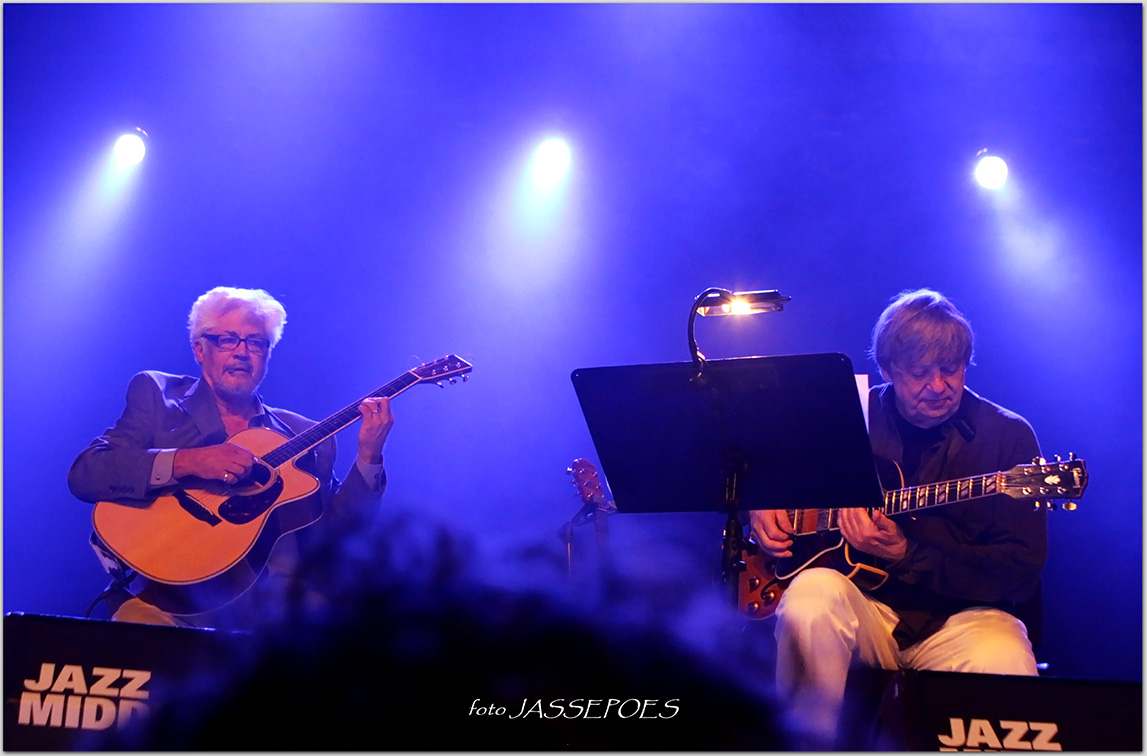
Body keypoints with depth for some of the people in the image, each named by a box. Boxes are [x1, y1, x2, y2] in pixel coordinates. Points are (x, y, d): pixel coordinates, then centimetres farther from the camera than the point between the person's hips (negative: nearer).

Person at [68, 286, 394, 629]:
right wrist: (186, 461, -18)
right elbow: (84, 475, -5)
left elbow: (336, 534, 9)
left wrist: (368, 456, -4)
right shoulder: (156, 395, 10)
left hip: (276, 602, 3)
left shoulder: (306, 437, 15)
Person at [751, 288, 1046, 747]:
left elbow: (1021, 571, -6)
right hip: (866, 608, 2)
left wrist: (905, 555, -14)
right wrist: (760, 504, 0)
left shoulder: (1008, 436, 1)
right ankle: (810, 743, -15)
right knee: (813, 595, -33)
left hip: (962, 617, -2)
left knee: (1004, 666, -36)